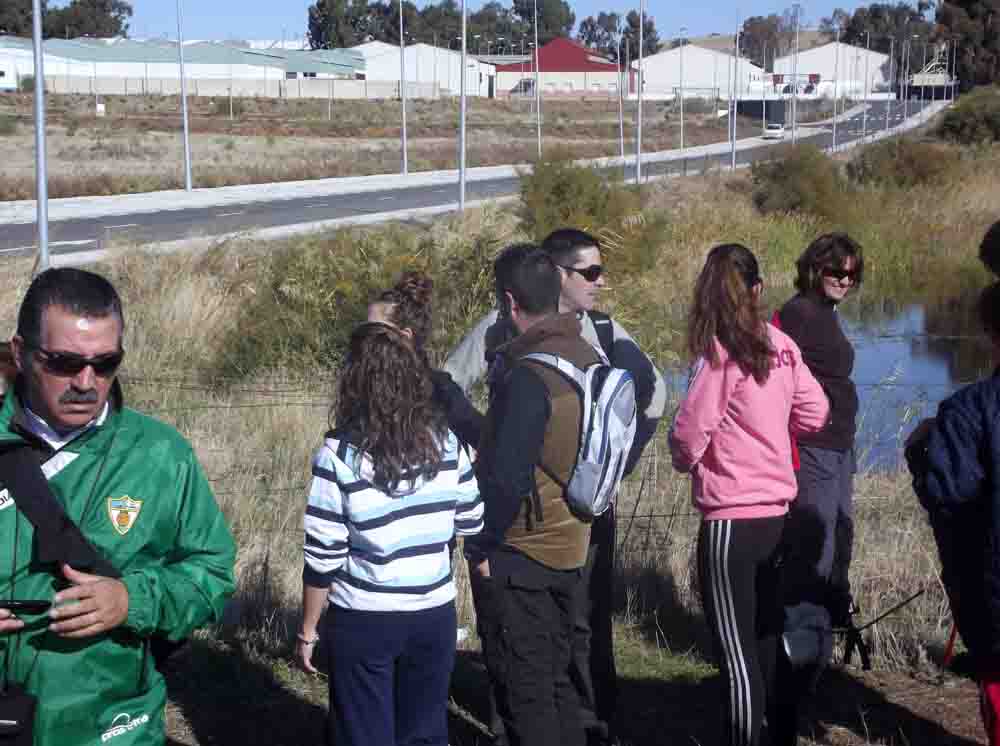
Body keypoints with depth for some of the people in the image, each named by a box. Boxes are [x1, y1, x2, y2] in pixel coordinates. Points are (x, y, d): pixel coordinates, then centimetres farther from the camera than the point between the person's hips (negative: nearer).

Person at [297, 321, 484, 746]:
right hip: (435, 615, 3)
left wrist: (308, 630, -2)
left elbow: (323, 557, -13)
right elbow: (472, 522, 5)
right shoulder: (446, 442, -5)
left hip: (363, 621, -3)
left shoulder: (339, 455, -15)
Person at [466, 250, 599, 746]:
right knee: (555, 678, 20)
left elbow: (506, 476, -25)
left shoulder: (526, 376, -22)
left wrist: (482, 545, -13)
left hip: (520, 557, -8)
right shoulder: (589, 360, 4)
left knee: (524, 691, 1)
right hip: (571, 550, 8)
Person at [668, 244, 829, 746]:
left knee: (736, 652, 0)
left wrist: (685, 460, 4)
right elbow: (814, 413, 8)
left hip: (731, 520, -7)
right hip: (776, 511, 7)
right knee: (767, 638, 20)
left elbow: (690, 432, -17)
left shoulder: (720, 352, -14)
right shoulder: (780, 345, 2)